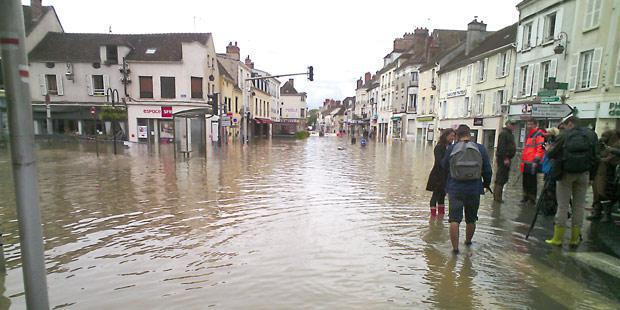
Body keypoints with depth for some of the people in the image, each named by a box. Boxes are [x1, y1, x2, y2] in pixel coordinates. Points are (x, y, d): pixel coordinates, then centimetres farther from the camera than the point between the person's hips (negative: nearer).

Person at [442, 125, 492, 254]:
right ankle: (468, 241, 39)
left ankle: (455, 247, 1)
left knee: (454, 219, 2)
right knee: (471, 219, 20)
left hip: (455, 189, -2)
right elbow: (487, 170, 2)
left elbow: (444, 166, 6)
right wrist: (486, 184, 18)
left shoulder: (451, 149, -6)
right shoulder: (481, 149, -3)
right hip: (474, 190, 2)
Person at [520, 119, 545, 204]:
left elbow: (540, 148, -16)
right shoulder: (529, 135, 20)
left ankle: (532, 198, 7)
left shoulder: (539, 134, -8)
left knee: (532, 181, -2)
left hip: (532, 163, -9)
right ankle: (526, 197, 24)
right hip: (526, 163, 9)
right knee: (525, 181, 14)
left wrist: (536, 161, -21)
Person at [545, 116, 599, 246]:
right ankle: (575, 238, 16)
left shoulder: (565, 135, -5)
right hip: (583, 174, 3)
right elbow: (596, 157, 3)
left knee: (562, 206, 2)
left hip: (566, 173, -3)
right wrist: (591, 176, 9)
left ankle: (558, 238, 9)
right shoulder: (591, 134, 5)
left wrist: (549, 149, 16)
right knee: (579, 205, 9)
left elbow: (551, 154, -7)